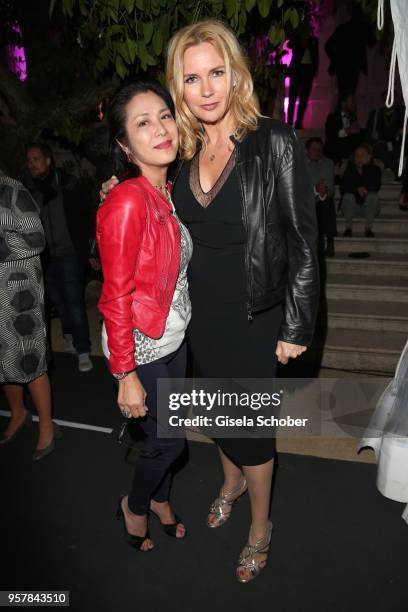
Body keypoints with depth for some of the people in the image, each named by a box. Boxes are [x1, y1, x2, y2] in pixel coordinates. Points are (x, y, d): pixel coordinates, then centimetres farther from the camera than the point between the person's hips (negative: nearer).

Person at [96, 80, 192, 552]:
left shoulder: (168, 192, 2)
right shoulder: (127, 201, -23)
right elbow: (115, 297, -22)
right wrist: (127, 375, -19)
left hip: (174, 339, 7)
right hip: (141, 349, -7)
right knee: (168, 441, 10)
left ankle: (160, 498, 50)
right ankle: (134, 506, 40)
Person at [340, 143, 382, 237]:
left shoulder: (375, 169, -1)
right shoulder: (350, 169, 1)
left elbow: (376, 187, -19)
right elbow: (343, 188, -10)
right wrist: (357, 189, -26)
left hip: (368, 206, 0)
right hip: (351, 205, 0)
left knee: (373, 196, -30)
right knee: (348, 196, -30)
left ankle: (368, 229, -17)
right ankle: (348, 228, -14)